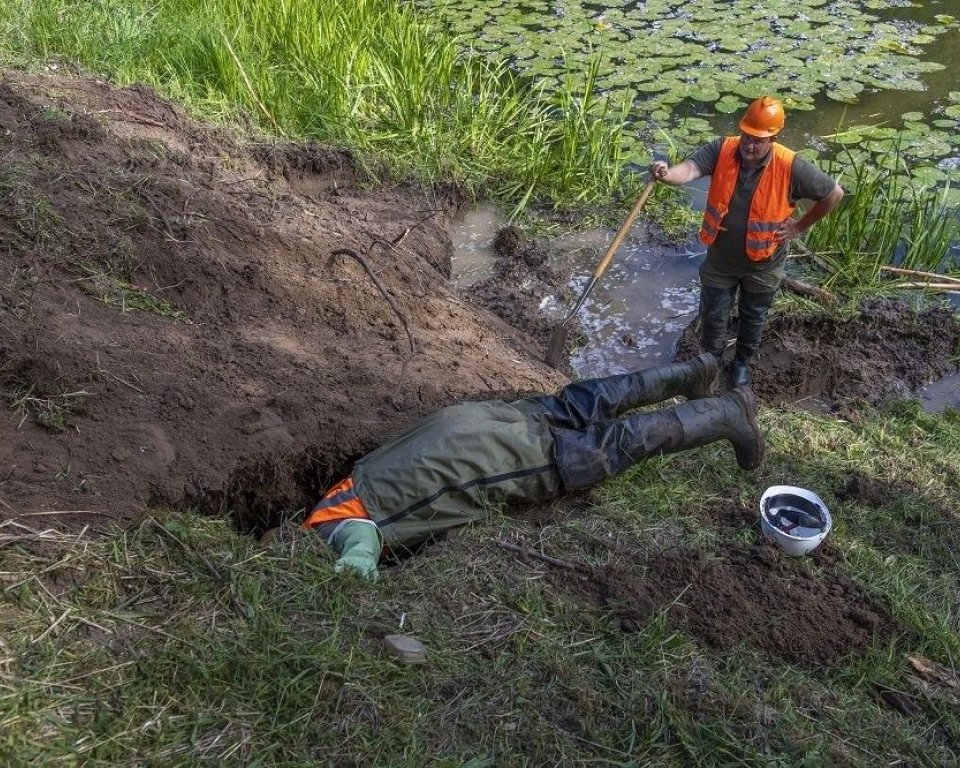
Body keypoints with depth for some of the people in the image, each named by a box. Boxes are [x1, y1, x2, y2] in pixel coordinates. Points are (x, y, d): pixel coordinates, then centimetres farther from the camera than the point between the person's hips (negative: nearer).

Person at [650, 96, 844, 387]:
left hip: (762, 265, -1)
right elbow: (689, 169, -37)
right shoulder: (721, 150, -20)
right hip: (720, 260, 1)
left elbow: (834, 194, -13)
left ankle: (742, 361, 50)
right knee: (713, 316, 18)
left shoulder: (791, 167, -25)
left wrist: (800, 226, -8)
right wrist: (667, 174, -59)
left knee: (753, 318, 23)